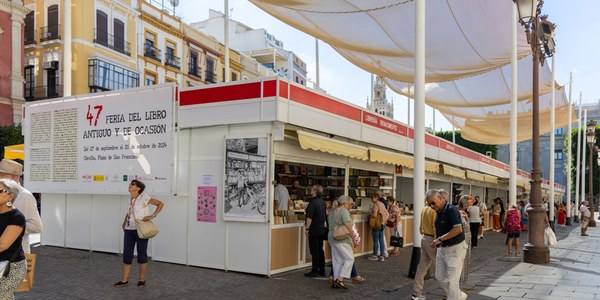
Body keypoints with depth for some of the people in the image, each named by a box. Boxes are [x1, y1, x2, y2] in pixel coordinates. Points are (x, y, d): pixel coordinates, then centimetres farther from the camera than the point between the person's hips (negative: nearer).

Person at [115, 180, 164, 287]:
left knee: (142, 254, 4)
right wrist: (124, 223, 14)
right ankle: (124, 279, 14)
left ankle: (142, 279, 15)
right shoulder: (130, 199, 8)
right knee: (127, 254, 5)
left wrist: (152, 216, -18)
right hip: (129, 230, 6)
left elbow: (161, 204, -13)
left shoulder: (143, 197, -12)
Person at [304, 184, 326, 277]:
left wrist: (307, 228, -15)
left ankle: (315, 271, 2)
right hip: (321, 229, 8)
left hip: (314, 229, -8)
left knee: (314, 251, -2)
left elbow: (309, 217, -20)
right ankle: (322, 270, 19)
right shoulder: (323, 202, 9)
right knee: (320, 250, 13)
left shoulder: (313, 202, -17)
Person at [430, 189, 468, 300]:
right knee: (440, 277, 16)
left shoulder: (452, 210, -20)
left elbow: (458, 229, -29)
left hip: (455, 249, -9)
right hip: (442, 248, 9)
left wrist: (440, 239, -25)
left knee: (452, 280, -2)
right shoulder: (439, 211, 5)